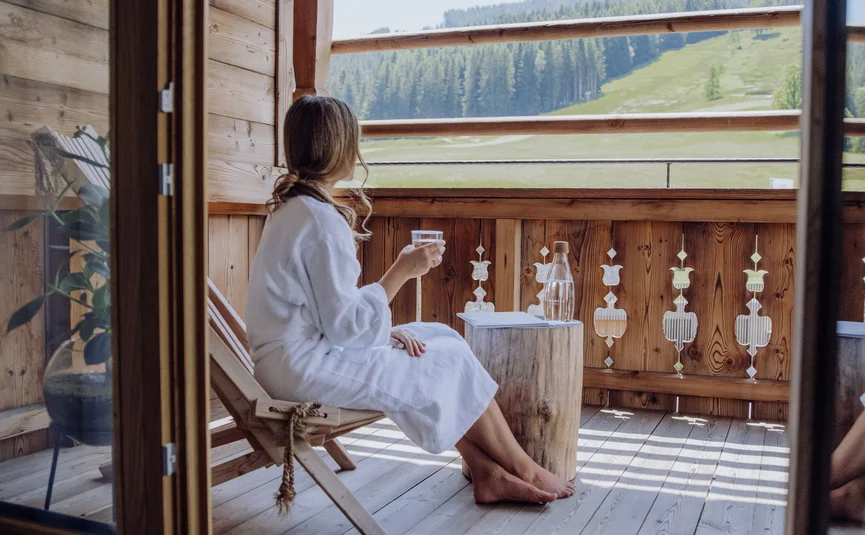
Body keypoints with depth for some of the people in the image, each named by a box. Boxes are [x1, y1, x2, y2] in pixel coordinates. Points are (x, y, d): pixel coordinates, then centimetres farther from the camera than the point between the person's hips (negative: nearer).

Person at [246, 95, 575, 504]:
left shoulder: (291, 207, 11)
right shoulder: (319, 219, -21)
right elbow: (346, 325, -22)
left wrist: (386, 331, 4)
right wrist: (401, 272, -14)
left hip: (294, 357, 10)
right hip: (306, 367, -10)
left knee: (440, 339, 9)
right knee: (451, 363, -3)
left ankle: (486, 472, 9)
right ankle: (523, 470, 15)